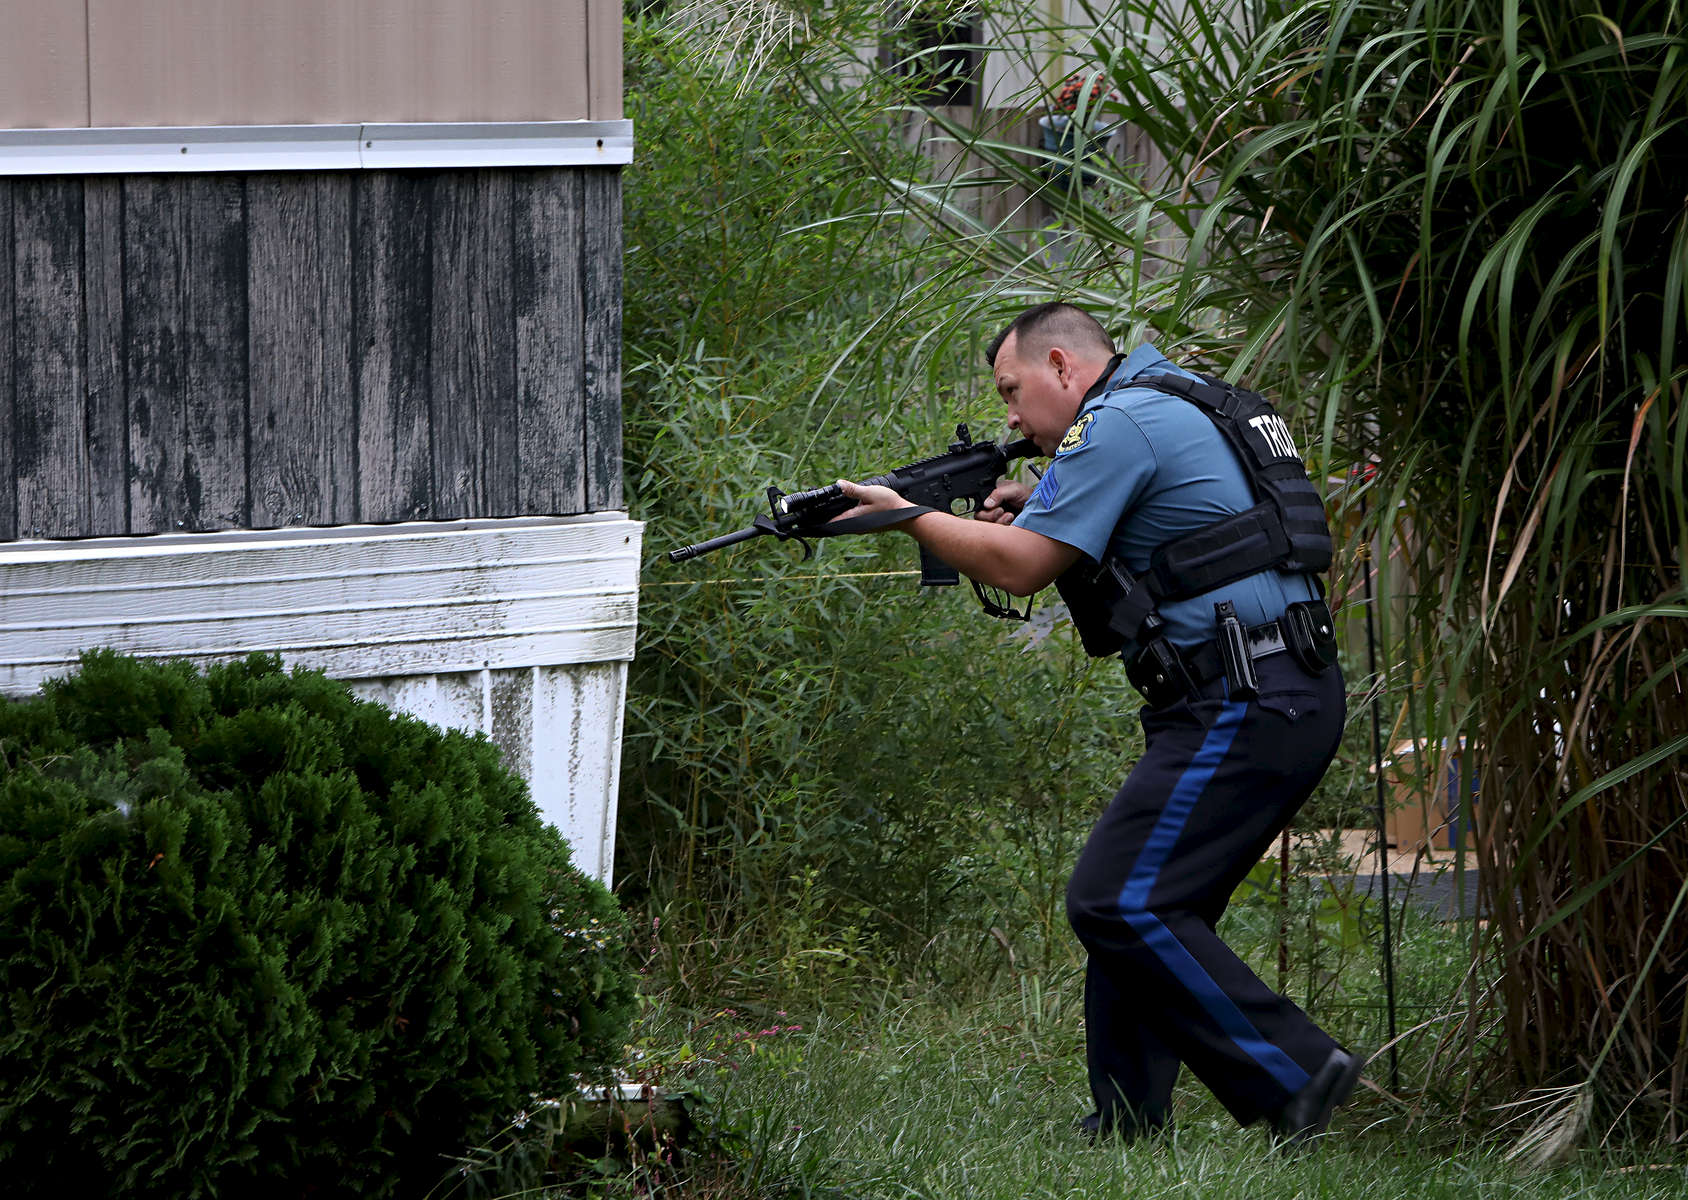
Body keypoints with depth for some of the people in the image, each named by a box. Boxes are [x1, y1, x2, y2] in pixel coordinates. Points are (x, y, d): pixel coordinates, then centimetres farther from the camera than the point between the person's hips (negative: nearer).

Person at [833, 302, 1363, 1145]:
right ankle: (1127, 1124, 14)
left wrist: (906, 516, 3)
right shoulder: (1181, 406, 21)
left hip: (1244, 712, -10)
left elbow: (1021, 567, -10)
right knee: (1137, 902, 13)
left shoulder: (1117, 425, -10)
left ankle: (1293, 1072, -14)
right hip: (1282, 704, 10)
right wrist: (1038, 512, 15)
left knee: (1119, 905, -12)